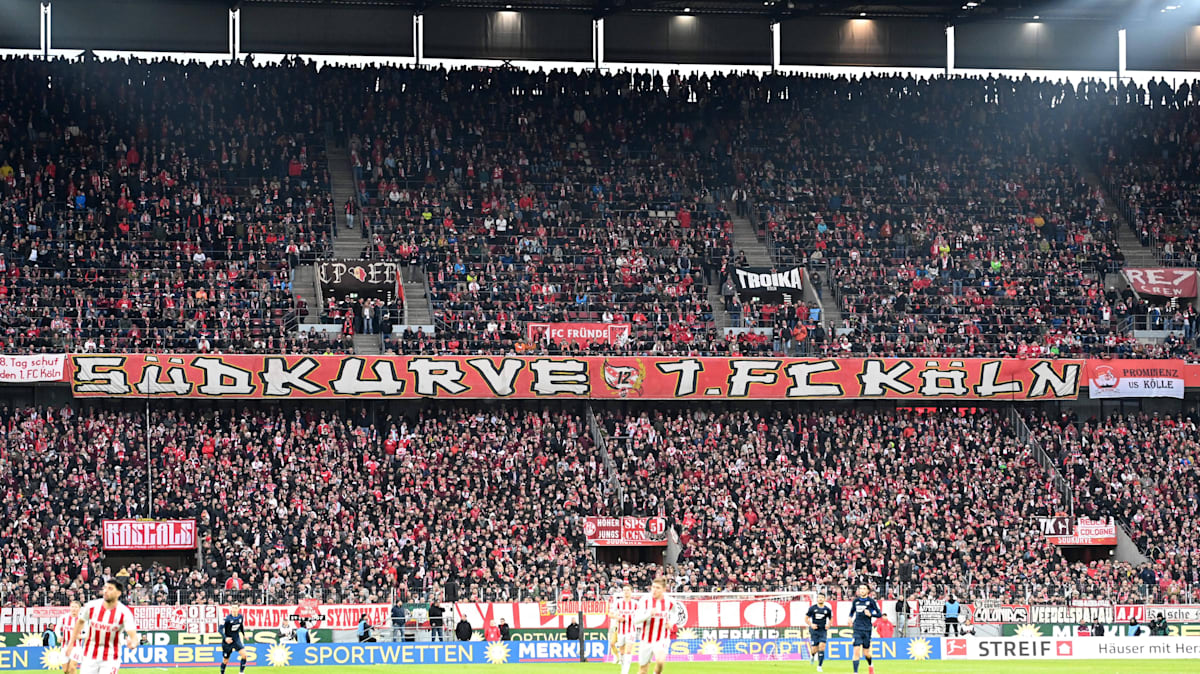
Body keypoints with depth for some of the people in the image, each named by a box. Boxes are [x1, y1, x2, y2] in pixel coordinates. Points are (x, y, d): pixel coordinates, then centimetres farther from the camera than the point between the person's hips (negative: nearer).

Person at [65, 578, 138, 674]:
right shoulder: (91, 606, -9)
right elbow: (80, 622, 12)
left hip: (110, 658, -2)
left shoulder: (124, 612, -16)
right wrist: (71, 643, 15)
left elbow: (134, 636, -24)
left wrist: (132, 644, -49)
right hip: (89, 655, 2)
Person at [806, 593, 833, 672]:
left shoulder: (828, 609, 3)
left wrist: (828, 625, -2)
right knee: (815, 649, -4)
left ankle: (820, 666, -8)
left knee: (822, 646, -16)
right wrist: (811, 625, -12)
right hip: (814, 630, -1)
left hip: (823, 630, 1)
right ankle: (813, 655, 36)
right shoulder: (812, 608, -1)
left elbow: (830, 619, 19)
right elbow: (806, 618, 5)